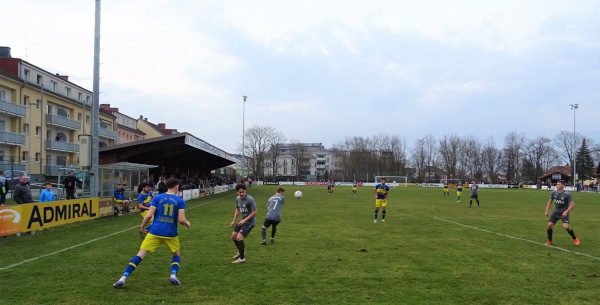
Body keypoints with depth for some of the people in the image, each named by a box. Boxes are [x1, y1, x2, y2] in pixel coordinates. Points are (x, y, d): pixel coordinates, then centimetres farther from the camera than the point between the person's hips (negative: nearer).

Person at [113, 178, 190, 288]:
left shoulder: (157, 197, 3)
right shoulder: (180, 201, 0)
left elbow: (149, 215, -4)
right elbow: (181, 220, -8)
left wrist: (142, 226, 12)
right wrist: (187, 223, 14)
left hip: (155, 232, 0)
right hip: (171, 234, 0)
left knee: (140, 254, 3)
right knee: (176, 254, 24)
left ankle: (123, 278, -3)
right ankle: (173, 276, 4)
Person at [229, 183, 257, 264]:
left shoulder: (250, 200, -23)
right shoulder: (237, 199, -1)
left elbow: (254, 212, -20)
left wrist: (244, 220, -22)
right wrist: (234, 221, 9)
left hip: (250, 221, -8)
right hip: (243, 220, 8)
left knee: (239, 237, -18)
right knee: (233, 236, 11)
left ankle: (242, 258, -4)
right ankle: (241, 252, 35)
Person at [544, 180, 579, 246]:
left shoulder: (567, 194, -16)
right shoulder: (554, 193, -2)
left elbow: (572, 204, -13)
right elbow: (550, 201, 12)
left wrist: (566, 211, -25)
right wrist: (546, 211, 6)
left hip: (564, 213, -4)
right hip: (556, 212, 4)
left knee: (566, 226, -21)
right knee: (549, 224, -9)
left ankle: (575, 239, 7)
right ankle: (549, 241, 8)